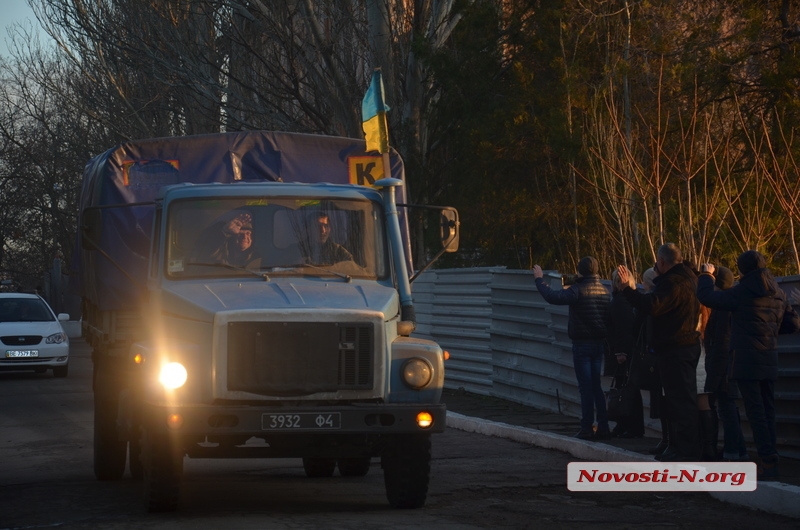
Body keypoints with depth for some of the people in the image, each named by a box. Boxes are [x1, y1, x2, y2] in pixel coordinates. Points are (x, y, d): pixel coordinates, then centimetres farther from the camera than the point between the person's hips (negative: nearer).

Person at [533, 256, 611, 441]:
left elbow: (553, 297, -25)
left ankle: (587, 428, -3)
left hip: (582, 343, -6)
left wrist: (539, 279, -14)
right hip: (599, 343, 6)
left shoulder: (578, 290, -16)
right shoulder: (604, 291, 6)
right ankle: (603, 426, 9)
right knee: (596, 386, 12)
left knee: (586, 387, -4)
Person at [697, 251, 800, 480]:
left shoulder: (741, 292, -10)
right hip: (769, 359, 6)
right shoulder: (777, 294, 8)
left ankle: (768, 461, -12)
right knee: (767, 410, 10)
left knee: (756, 411, -6)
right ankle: (770, 459, 8)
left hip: (747, 360, -6)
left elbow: (706, 296, -5)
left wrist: (706, 275, 13)